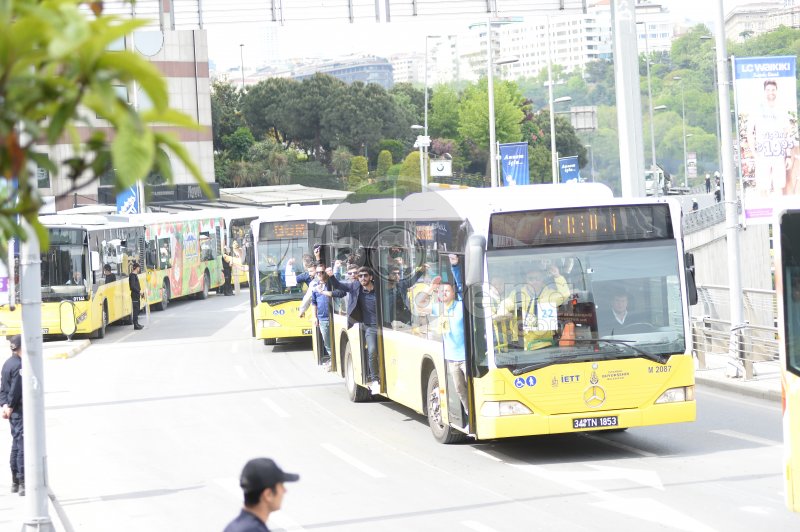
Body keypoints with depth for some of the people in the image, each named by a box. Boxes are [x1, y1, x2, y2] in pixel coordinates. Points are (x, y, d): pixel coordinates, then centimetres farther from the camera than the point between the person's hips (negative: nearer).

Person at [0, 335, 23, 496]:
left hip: (13, 411, 10)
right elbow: (15, 390, -20)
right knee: (23, 446, -7)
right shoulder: (19, 366, -18)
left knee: (16, 445, 16)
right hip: (20, 410, -10)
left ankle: (15, 482, 23)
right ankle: (23, 484, -7)